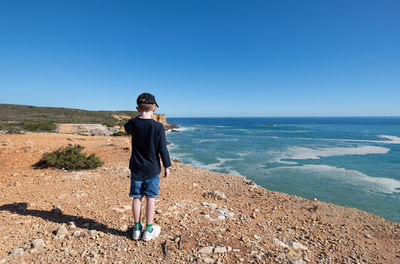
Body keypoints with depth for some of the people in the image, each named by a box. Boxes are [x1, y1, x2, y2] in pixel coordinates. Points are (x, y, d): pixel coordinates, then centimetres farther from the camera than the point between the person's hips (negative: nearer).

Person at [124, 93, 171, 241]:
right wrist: (167, 166, -1)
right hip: (152, 169, -2)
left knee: (136, 197, 13)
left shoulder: (133, 124, -7)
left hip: (136, 168, 2)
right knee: (150, 198, 9)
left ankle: (137, 229, 26)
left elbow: (126, 128, 20)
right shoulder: (158, 126, -14)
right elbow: (162, 149, -11)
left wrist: (139, 116, 18)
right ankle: (149, 230, 21)